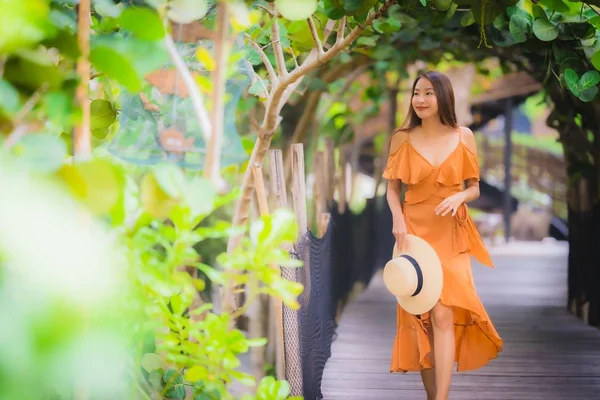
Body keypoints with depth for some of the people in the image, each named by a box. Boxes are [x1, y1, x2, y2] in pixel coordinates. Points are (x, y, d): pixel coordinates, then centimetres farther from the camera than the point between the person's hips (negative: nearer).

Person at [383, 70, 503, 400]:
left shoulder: (463, 137, 1)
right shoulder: (402, 138, 1)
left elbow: (474, 188, 7)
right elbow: (392, 189, 5)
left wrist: (460, 197, -15)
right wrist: (398, 219, -13)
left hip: (451, 236, -1)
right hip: (414, 234, 1)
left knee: (442, 315, -14)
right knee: (420, 317, 6)